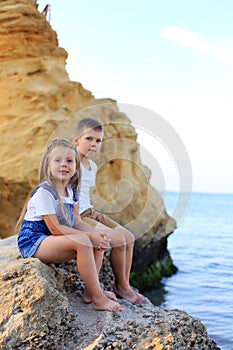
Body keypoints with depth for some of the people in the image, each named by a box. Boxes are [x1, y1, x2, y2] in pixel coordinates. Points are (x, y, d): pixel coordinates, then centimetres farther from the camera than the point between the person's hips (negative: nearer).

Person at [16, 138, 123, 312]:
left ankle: (92, 289, -2)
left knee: (99, 240, -3)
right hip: (33, 242, -9)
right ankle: (97, 298, -22)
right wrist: (90, 235, -23)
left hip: (53, 239, 9)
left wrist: (96, 233, -17)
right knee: (83, 241, -29)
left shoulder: (71, 191, 6)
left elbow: (77, 222, 3)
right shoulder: (44, 192, -20)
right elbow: (55, 228, -23)